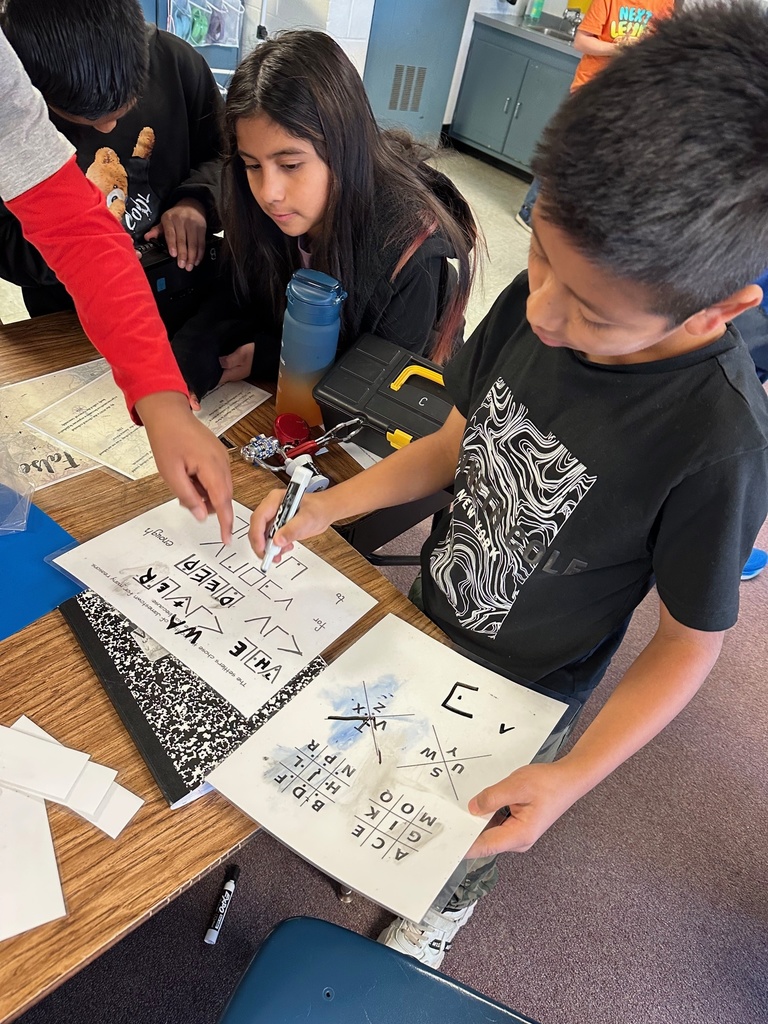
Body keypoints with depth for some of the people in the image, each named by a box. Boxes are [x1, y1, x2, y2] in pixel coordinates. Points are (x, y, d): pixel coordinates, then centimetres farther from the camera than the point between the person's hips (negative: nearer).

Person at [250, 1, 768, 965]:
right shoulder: (544, 294, -19)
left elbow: (687, 643, -18)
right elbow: (460, 442, -5)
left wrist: (573, 776, -25)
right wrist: (331, 504, -15)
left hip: (518, 694, -3)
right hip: (425, 614, 4)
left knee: (464, 835, 26)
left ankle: (433, 922, 63)